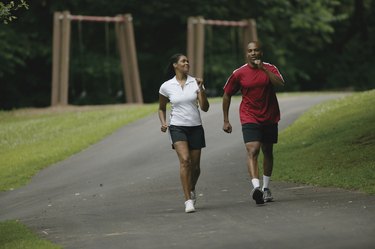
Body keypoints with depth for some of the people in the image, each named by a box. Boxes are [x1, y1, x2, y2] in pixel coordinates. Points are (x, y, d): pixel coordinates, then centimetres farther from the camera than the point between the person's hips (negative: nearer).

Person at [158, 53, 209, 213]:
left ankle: (191, 191, 38)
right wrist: (163, 123, -2)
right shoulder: (166, 87, 1)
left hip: (195, 127, 2)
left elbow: (205, 108, -3)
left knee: (195, 166, 6)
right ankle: (188, 200, -22)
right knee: (185, 160, -23)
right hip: (177, 127, -2)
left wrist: (201, 89, -15)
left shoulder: (195, 83, 2)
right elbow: (161, 108, 16)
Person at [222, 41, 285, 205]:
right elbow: (227, 95, 8)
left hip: (270, 118, 3)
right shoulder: (239, 74, -2)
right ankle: (256, 187, -35)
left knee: (268, 152, 14)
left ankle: (266, 188, 30)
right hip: (249, 118, -2)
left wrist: (264, 69, -25)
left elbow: (280, 84, -20)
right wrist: (226, 120, 8)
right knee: (252, 151, -20)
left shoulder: (270, 69, -1)